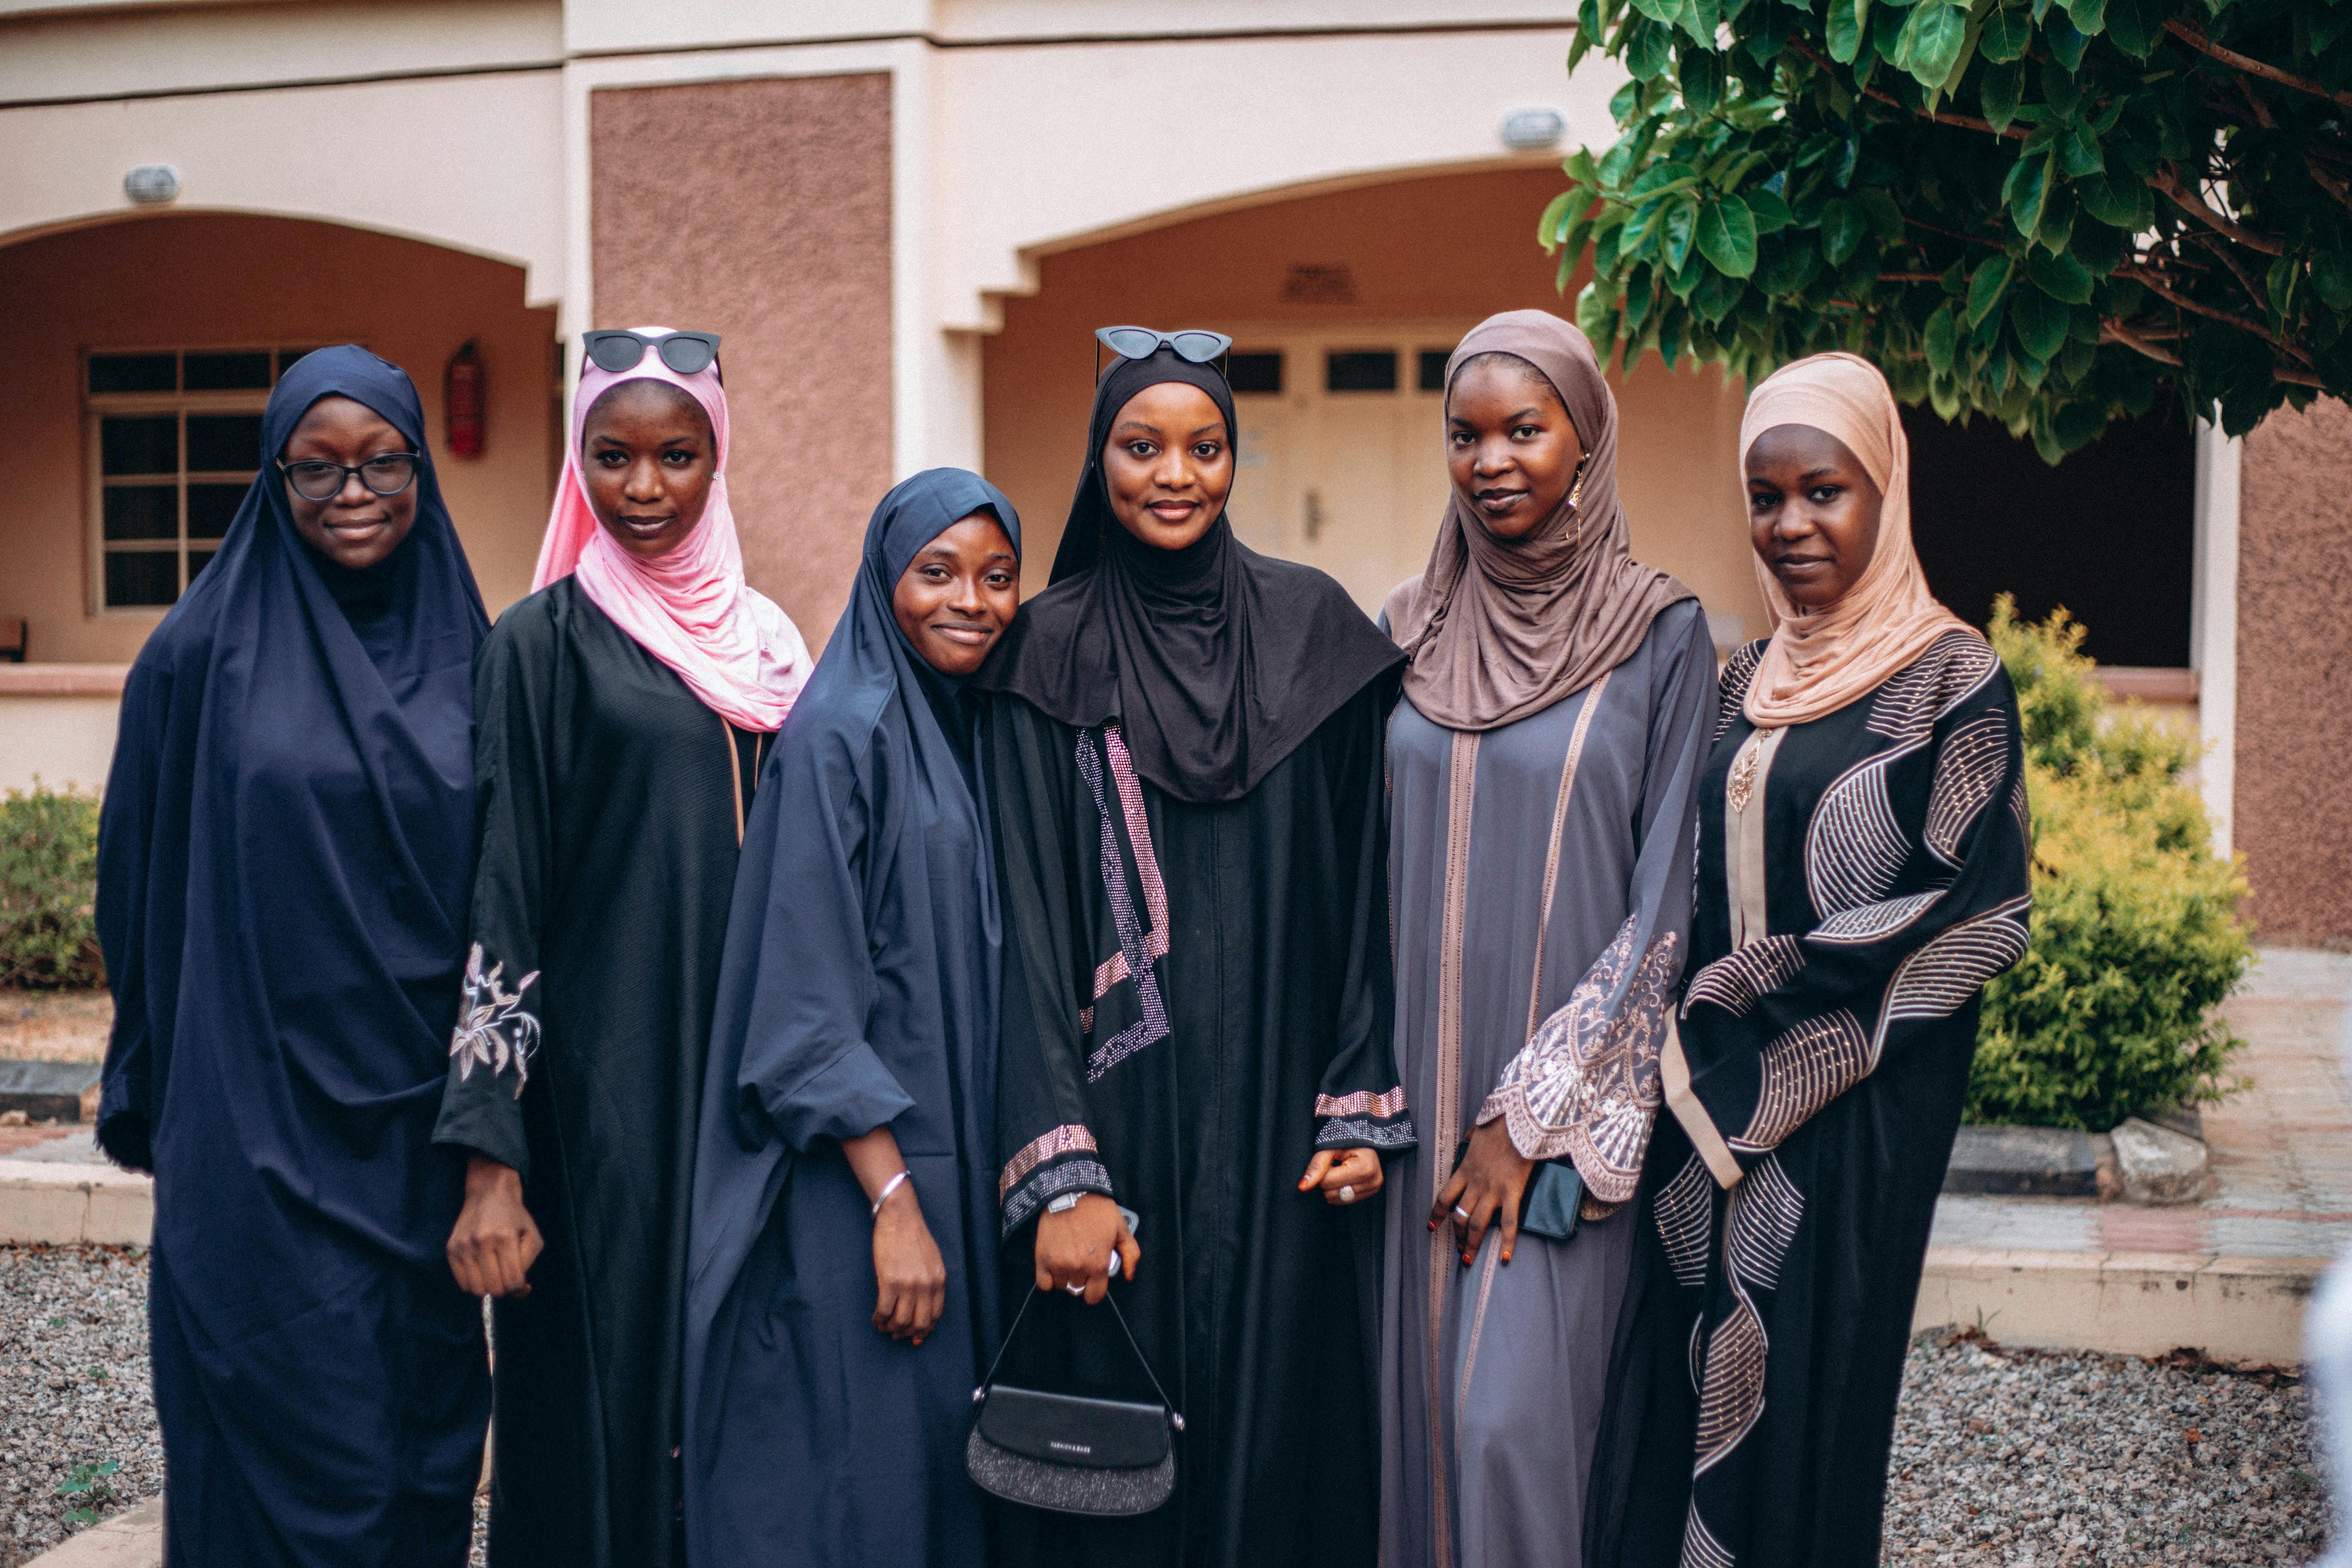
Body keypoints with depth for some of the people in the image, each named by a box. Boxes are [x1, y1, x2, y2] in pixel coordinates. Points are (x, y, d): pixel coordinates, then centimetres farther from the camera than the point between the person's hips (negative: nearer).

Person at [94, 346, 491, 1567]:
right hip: (262, 1129, -3)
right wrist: (152, 1093, 4)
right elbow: (146, 884, 4)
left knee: (430, 1423, 10)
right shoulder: (206, 652, -2)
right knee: (301, 1438, -2)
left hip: (425, 1118, 3)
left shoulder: (468, 655, 6)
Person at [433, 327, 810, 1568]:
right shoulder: (542, 644, -5)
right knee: (607, 1398, 0)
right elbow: (497, 895, -10)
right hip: (600, 1083, -5)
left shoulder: (760, 639, 11)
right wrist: (490, 1166, -16)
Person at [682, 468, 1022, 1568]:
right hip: (853, 1186, -8)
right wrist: (894, 1201, -20)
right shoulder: (839, 733, -12)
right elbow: (809, 1003, -17)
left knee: (947, 1469, 13)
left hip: (959, 1171, 8)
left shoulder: (972, 732, 12)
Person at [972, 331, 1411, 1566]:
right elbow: (1033, 922, -5)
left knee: (1279, 1423, 5)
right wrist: (1059, 1175, -12)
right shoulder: (1049, 654, 0)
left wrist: (1364, 1107, -2)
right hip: (1118, 1115, -1)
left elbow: (1361, 879, 5)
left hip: (1278, 1121, 1)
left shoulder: (1312, 629, 5)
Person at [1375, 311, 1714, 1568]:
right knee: (1413, 1402, 7)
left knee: (1509, 1420, -10)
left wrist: (1534, 1112, -12)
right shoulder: (1410, 628, 8)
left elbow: (1664, 898, -7)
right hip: (1413, 1085, 4)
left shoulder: (1660, 635, -4)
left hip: (1565, 1098, -4)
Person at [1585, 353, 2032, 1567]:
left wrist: (1759, 1009, -13)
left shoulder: (1950, 680, -7)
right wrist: (1699, 1038, 1)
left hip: (1856, 1105, -6)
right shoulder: (1748, 684, 12)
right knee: (1680, 1384, 8)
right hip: (1713, 1094, 6)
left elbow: (1979, 909, -12)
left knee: (1804, 1382, 0)